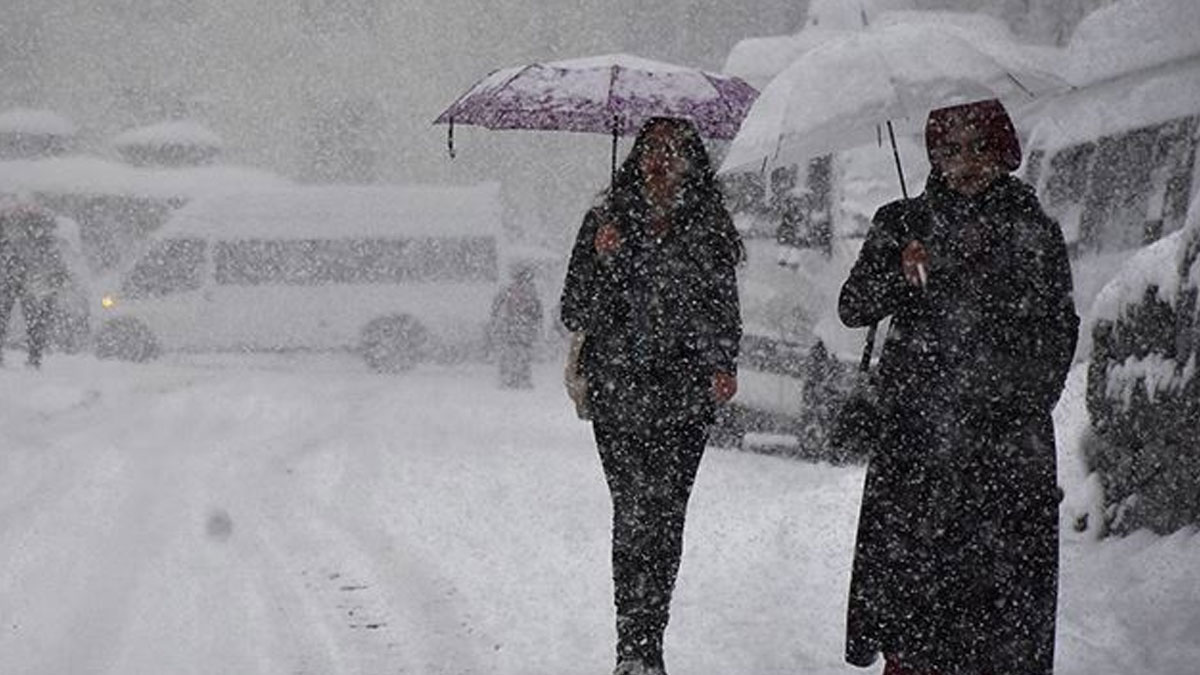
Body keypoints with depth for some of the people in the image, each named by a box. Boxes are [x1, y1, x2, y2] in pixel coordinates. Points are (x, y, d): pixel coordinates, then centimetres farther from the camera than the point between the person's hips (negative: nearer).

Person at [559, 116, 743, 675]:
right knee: (633, 511, -8)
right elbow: (575, 315, 2)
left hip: (685, 396, 1)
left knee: (665, 514, -5)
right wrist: (602, 258, -13)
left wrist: (723, 365, 0)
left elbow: (723, 308, 16)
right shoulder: (607, 221, 5)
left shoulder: (711, 228, 8)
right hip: (617, 392, -1)